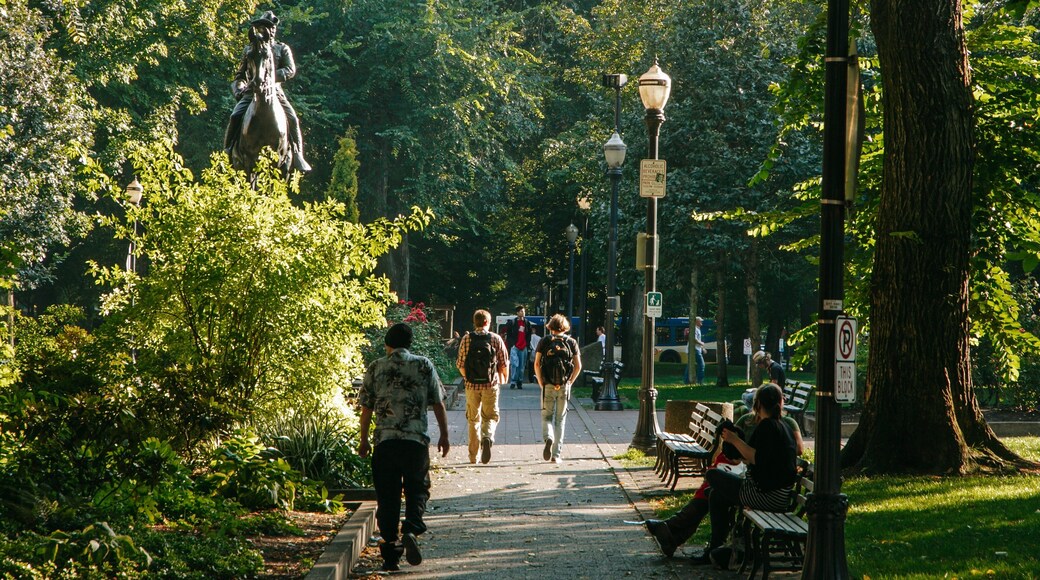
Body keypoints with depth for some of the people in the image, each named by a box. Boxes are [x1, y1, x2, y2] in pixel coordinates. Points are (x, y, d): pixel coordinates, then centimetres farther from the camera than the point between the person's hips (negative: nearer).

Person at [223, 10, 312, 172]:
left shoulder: (282, 49, 11)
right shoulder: (249, 50, 16)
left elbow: (291, 70, -4)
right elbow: (240, 75, 22)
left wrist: (270, 76, -19)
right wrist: (238, 89, 2)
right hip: (251, 92, 1)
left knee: (292, 118, -19)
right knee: (235, 116, -21)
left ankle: (297, 155, -10)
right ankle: (228, 152, -12)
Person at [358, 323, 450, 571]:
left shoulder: (375, 368, 5)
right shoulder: (424, 365, 3)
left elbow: (366, 408, 6)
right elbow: (438, 404, 4)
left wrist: (364, 440, 15)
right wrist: (444, 435, 14)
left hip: (384, 439, 1)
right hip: (416, 439, -1)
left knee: (387, 496, 7)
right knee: (417, 489, 9)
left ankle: (390, 551, 6)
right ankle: (411, 530, -17)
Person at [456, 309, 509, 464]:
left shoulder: (467, 339, -1)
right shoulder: (496, 339, -2)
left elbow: (460, 363, 0)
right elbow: (504, 363, 1)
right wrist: (504, 379, 19)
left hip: (471, 385, 1)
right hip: (491, 384, -1)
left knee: (473, 420, 11)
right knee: (491, 416, 10)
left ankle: (474, 456, 12)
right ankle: (488, 437, -21)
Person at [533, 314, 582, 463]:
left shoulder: (544, 342, 1)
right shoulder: (571, 342, 4)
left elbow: (537, 364, -4)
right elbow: (578, 366, 0)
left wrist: (541, 382, 5)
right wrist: (570, 382, 8)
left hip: (548, 385, -1)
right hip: (564, 387, 1)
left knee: (547, 416, 10)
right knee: (560, 419, 9)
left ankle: (548, 438, -22)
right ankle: (556, 455, 7)